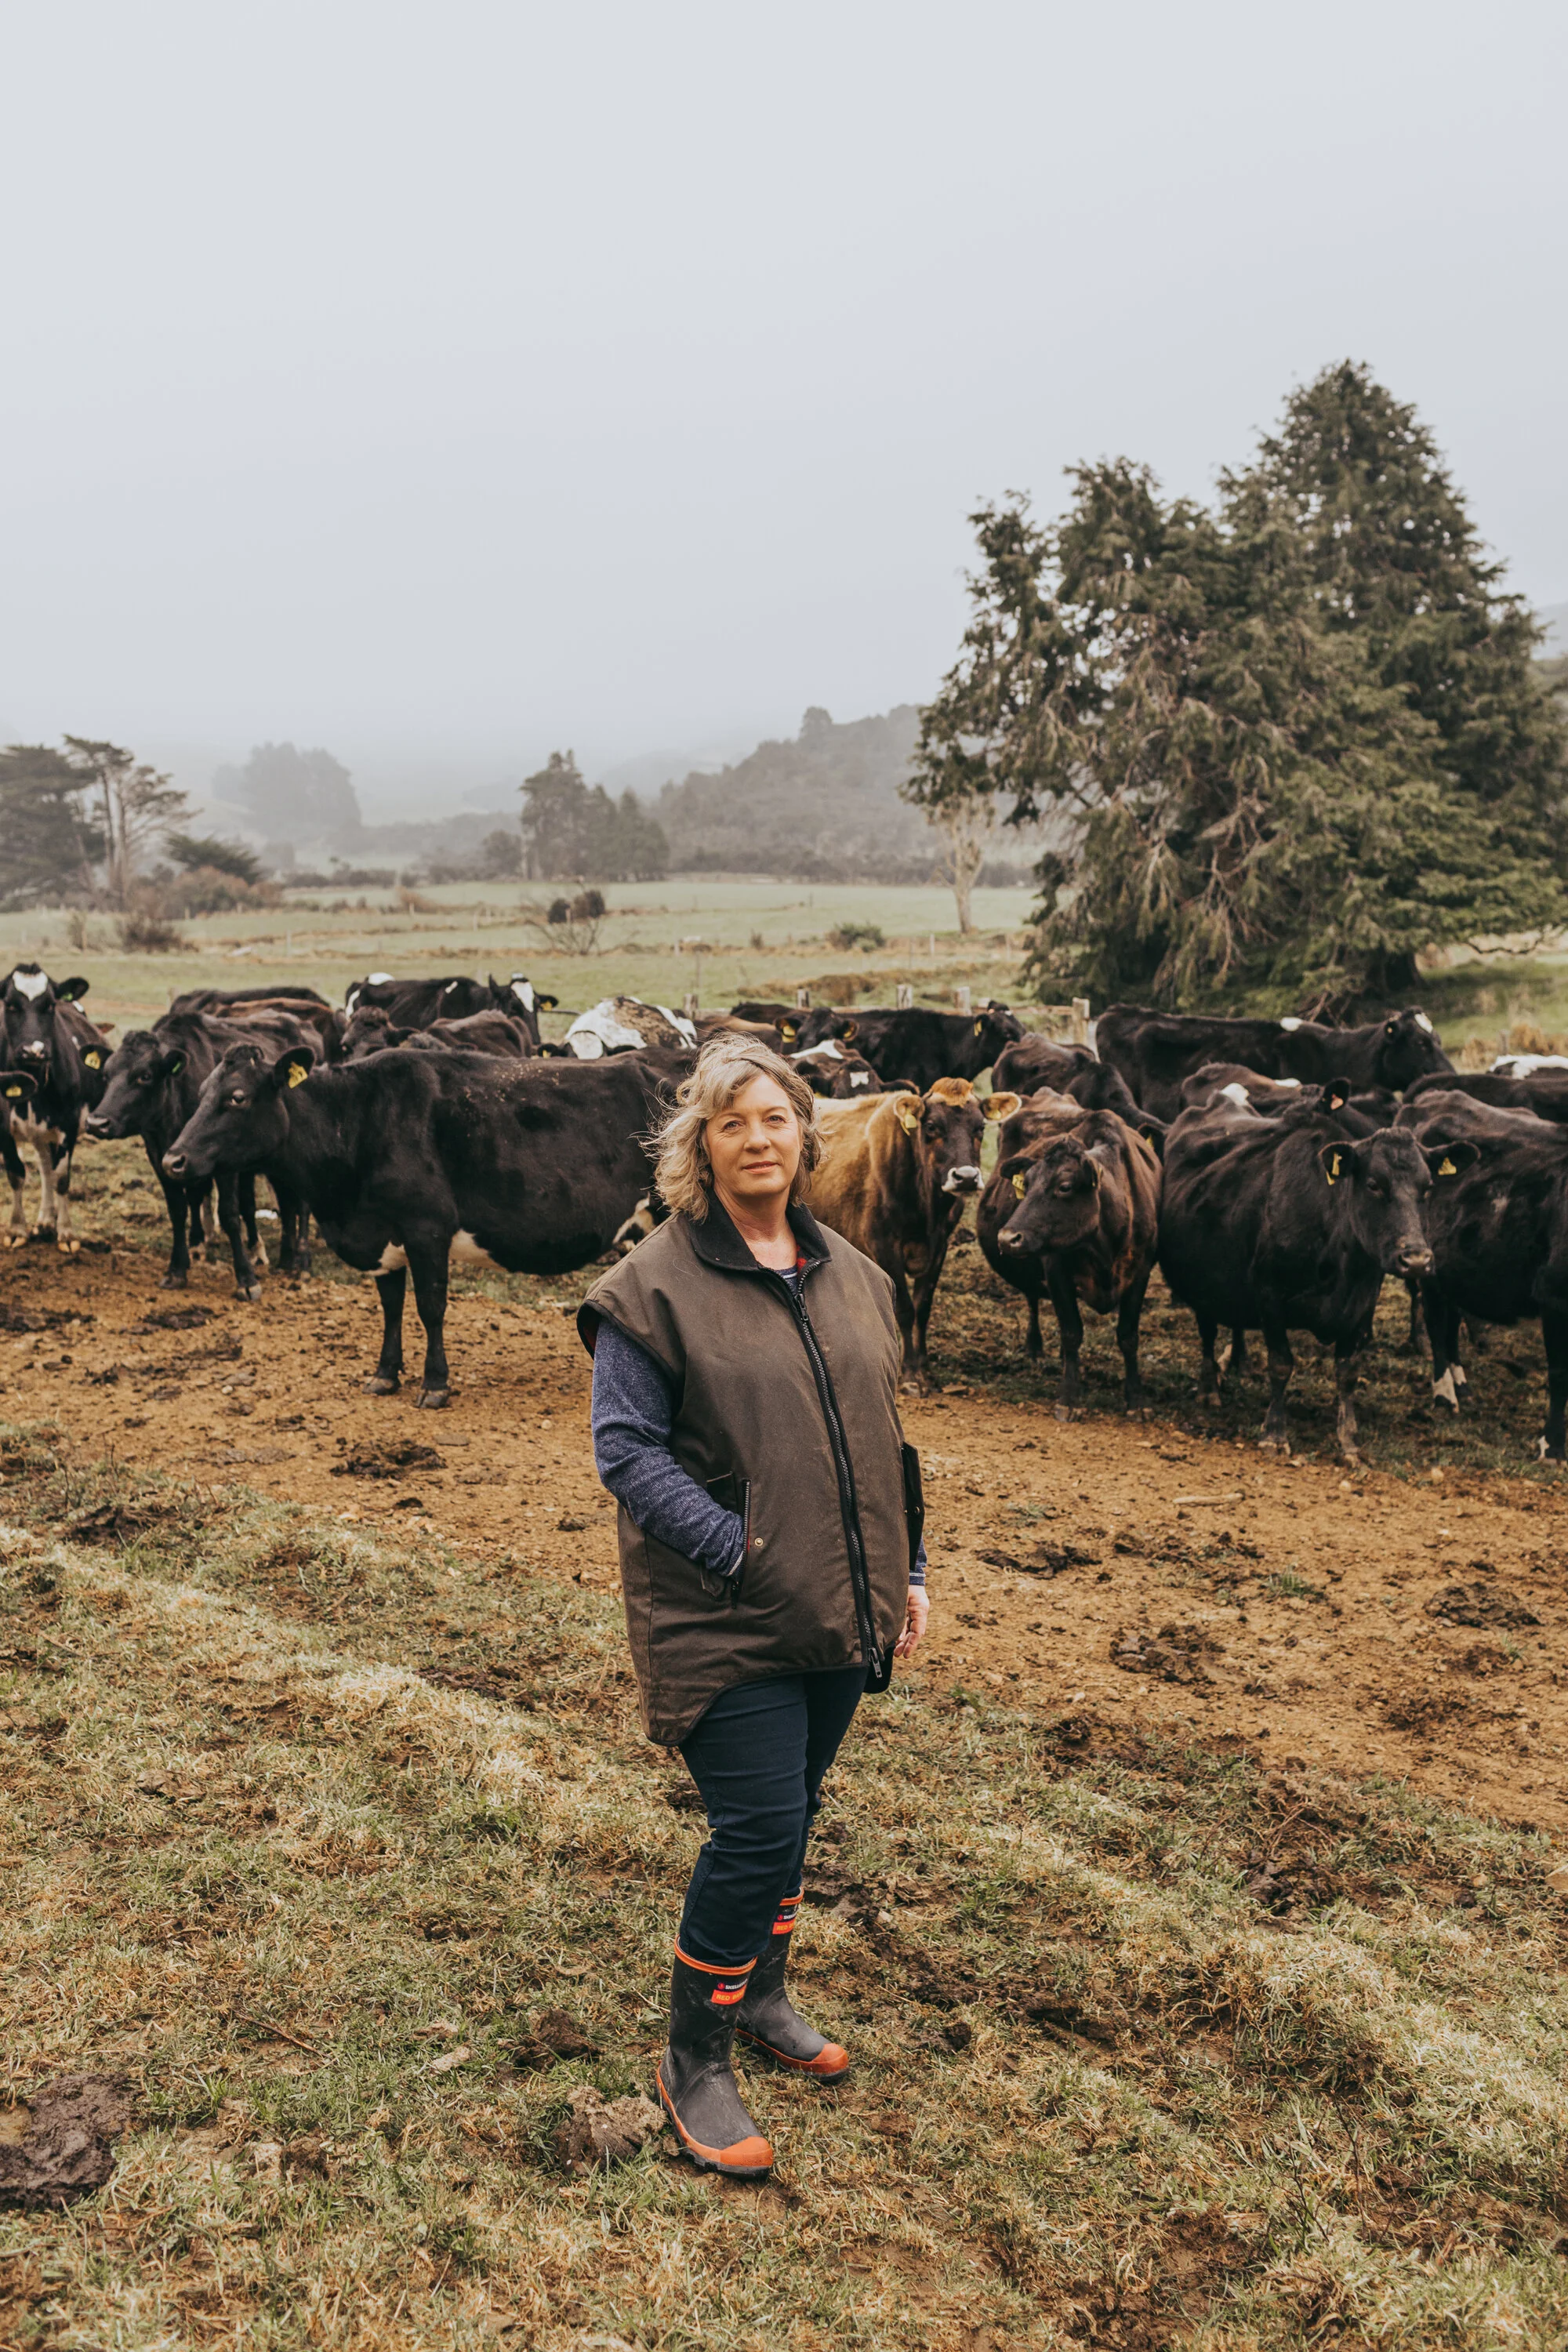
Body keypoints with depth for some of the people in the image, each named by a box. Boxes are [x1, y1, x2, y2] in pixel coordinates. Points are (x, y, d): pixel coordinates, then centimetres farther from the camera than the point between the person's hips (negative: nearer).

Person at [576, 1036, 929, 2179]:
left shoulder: (852, 1274, 9)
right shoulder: (655, 1284, -10)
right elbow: (627, 1450, -13)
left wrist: (908, 1569, 14)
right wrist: (737, 1549, -21)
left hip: (841, 1611, 6)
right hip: (726, 1616, -6)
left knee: (791, 1813, 18)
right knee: (760, 1826, -6)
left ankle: (760, 1995, 40)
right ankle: (694, 2062, 14)